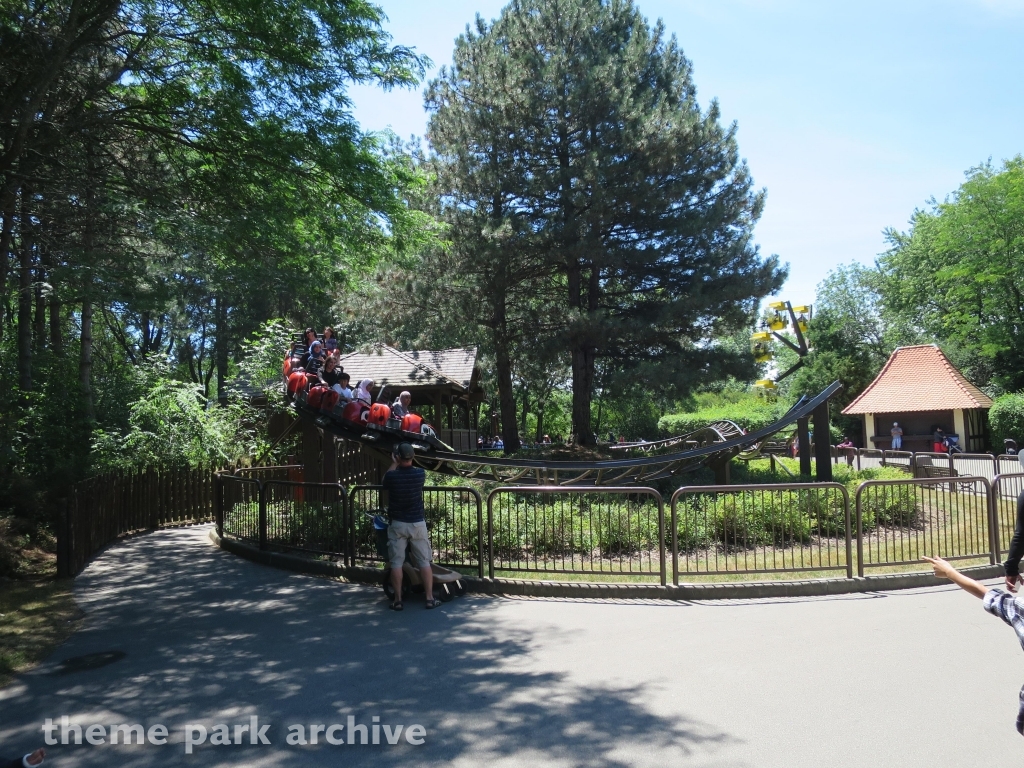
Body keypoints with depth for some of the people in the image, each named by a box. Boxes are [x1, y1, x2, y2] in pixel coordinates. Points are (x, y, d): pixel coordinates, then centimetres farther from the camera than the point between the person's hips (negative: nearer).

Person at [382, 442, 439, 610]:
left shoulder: (392, 476, -13)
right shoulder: (420, 473, -8)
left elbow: (383, 483, 12)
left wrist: (393, 464, 14)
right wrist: (400, 464, 23)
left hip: (398, 524, -1)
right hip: (418, 523, 1)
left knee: (396, 563, 6)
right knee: (424, 562, 7)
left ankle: (398, 601, 10)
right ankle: (430, 599, 9)